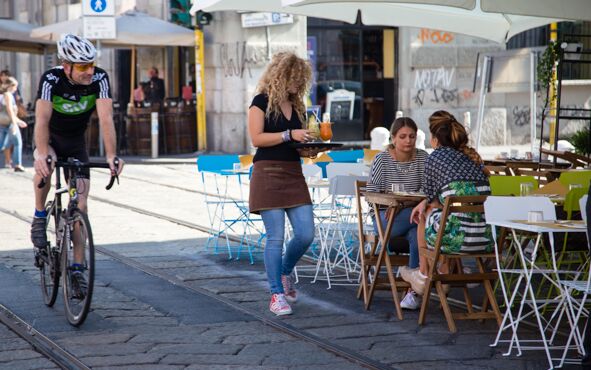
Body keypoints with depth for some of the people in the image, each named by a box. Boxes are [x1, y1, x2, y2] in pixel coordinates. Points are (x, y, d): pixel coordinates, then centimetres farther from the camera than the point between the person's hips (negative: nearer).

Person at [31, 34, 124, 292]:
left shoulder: (99, 79, -24)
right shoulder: (51, 79, -28)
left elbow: (106, 118, -32)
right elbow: (42, 120, -38)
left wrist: (111, 156, -44)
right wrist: (42, 154, -53)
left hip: (76, 143, 2)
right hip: (50, 138, -2)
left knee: (80, 205, -6)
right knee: (44, 166, -36)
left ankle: (76, 268, 2)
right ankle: (39, 218, -11)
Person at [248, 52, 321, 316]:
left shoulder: (296, 105, 17)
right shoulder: (262, 101, -2)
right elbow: (256, 138, -12)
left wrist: (309, 149, 2)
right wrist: (289, 135, -17)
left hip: (294, 174, 6)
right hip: (268, 174, -6)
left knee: (306, 234, -1)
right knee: (276, 237, -6)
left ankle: (284, 273, 26)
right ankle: (277, 294, 2)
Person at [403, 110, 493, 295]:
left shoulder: (435, 157, 1)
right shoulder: (474, 156, 19)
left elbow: (431, 195, 12)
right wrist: (426, 202, 26)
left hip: (457, 238, -6)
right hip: (486, 240, 6)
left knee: (425, 214, 27)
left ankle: (423, 275, 41)